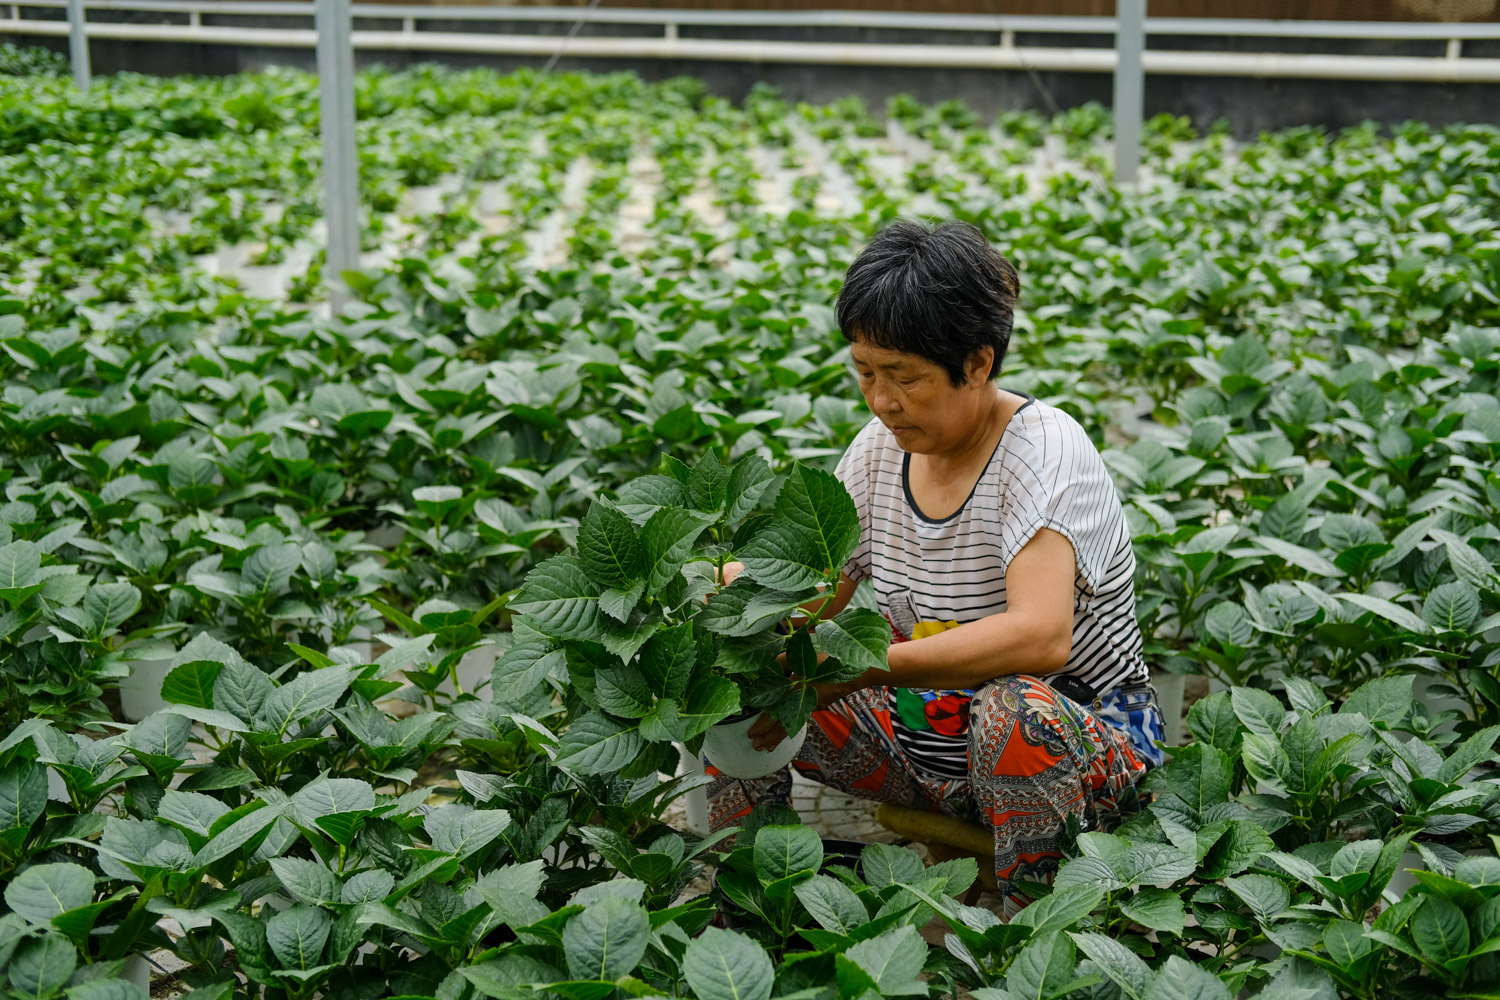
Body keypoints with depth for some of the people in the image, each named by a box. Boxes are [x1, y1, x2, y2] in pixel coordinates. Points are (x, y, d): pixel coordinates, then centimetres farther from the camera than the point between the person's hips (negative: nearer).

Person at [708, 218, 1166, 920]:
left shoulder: (1043, 448, -21)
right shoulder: (881, 448, 0)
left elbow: (1041, 637, -37)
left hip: (1083, 748, -6)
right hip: (927, 744, 6)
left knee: (1014, 707, -40)